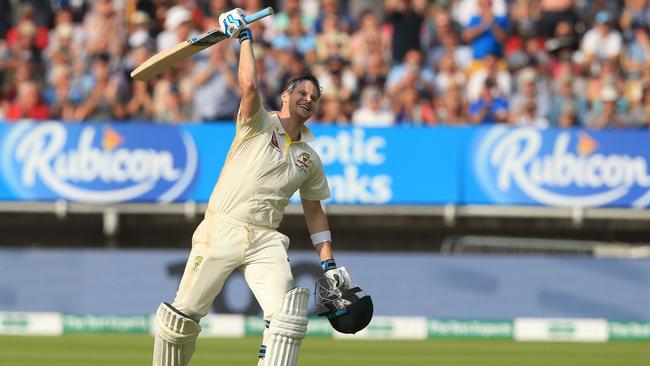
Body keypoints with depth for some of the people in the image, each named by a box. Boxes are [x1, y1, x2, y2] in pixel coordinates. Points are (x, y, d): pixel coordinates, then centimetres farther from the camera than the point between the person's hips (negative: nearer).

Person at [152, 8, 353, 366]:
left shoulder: (309, 159, 18)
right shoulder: (258, 124, 5)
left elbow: (314, 211, 24)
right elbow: (248, 85, -15)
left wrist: (328, 262, 17)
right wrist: (244, 37, -11)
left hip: (266, 242, 3)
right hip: (221, 230, -3)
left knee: (286, 317, -20)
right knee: (182, 316, -1)